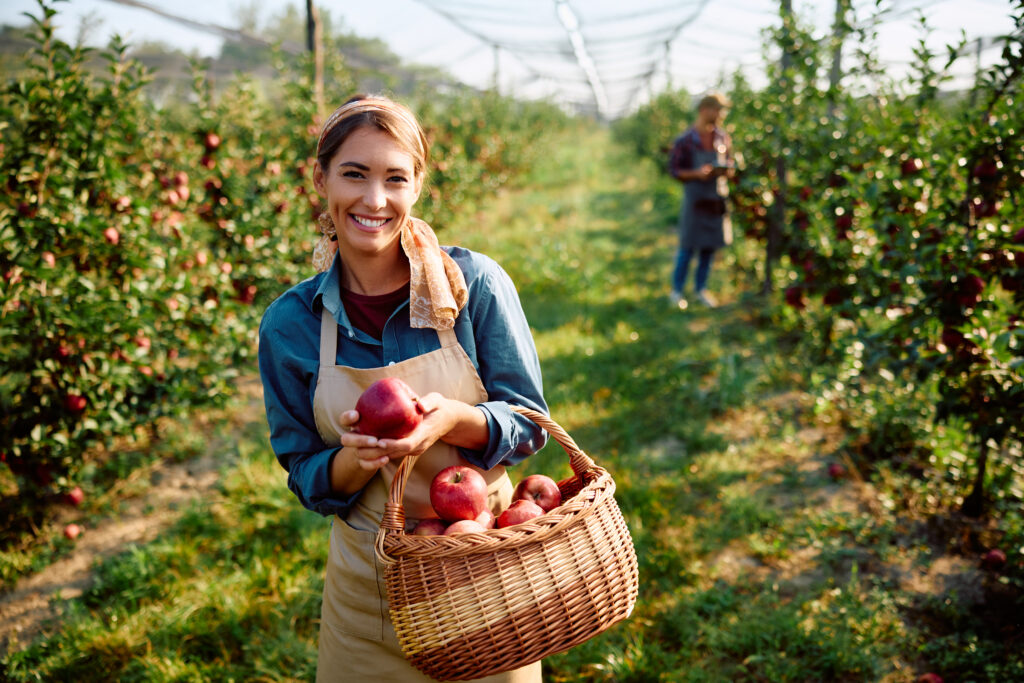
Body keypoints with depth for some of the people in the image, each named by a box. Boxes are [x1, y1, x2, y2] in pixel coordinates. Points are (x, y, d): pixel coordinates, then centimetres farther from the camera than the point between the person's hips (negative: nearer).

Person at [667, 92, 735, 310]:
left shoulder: (723, 138, 6)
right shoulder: (685, 141, -8)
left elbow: (730, 166, 14)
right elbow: (674, 169, -5)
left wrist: (727, 171, -9)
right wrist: (696, 173, -20)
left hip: (717, 199, 4)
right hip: (695, 199, -4)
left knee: (710, 247, 9)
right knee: (688, 247, -1)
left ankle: (701, 289, 21)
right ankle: (677, 290, 13)